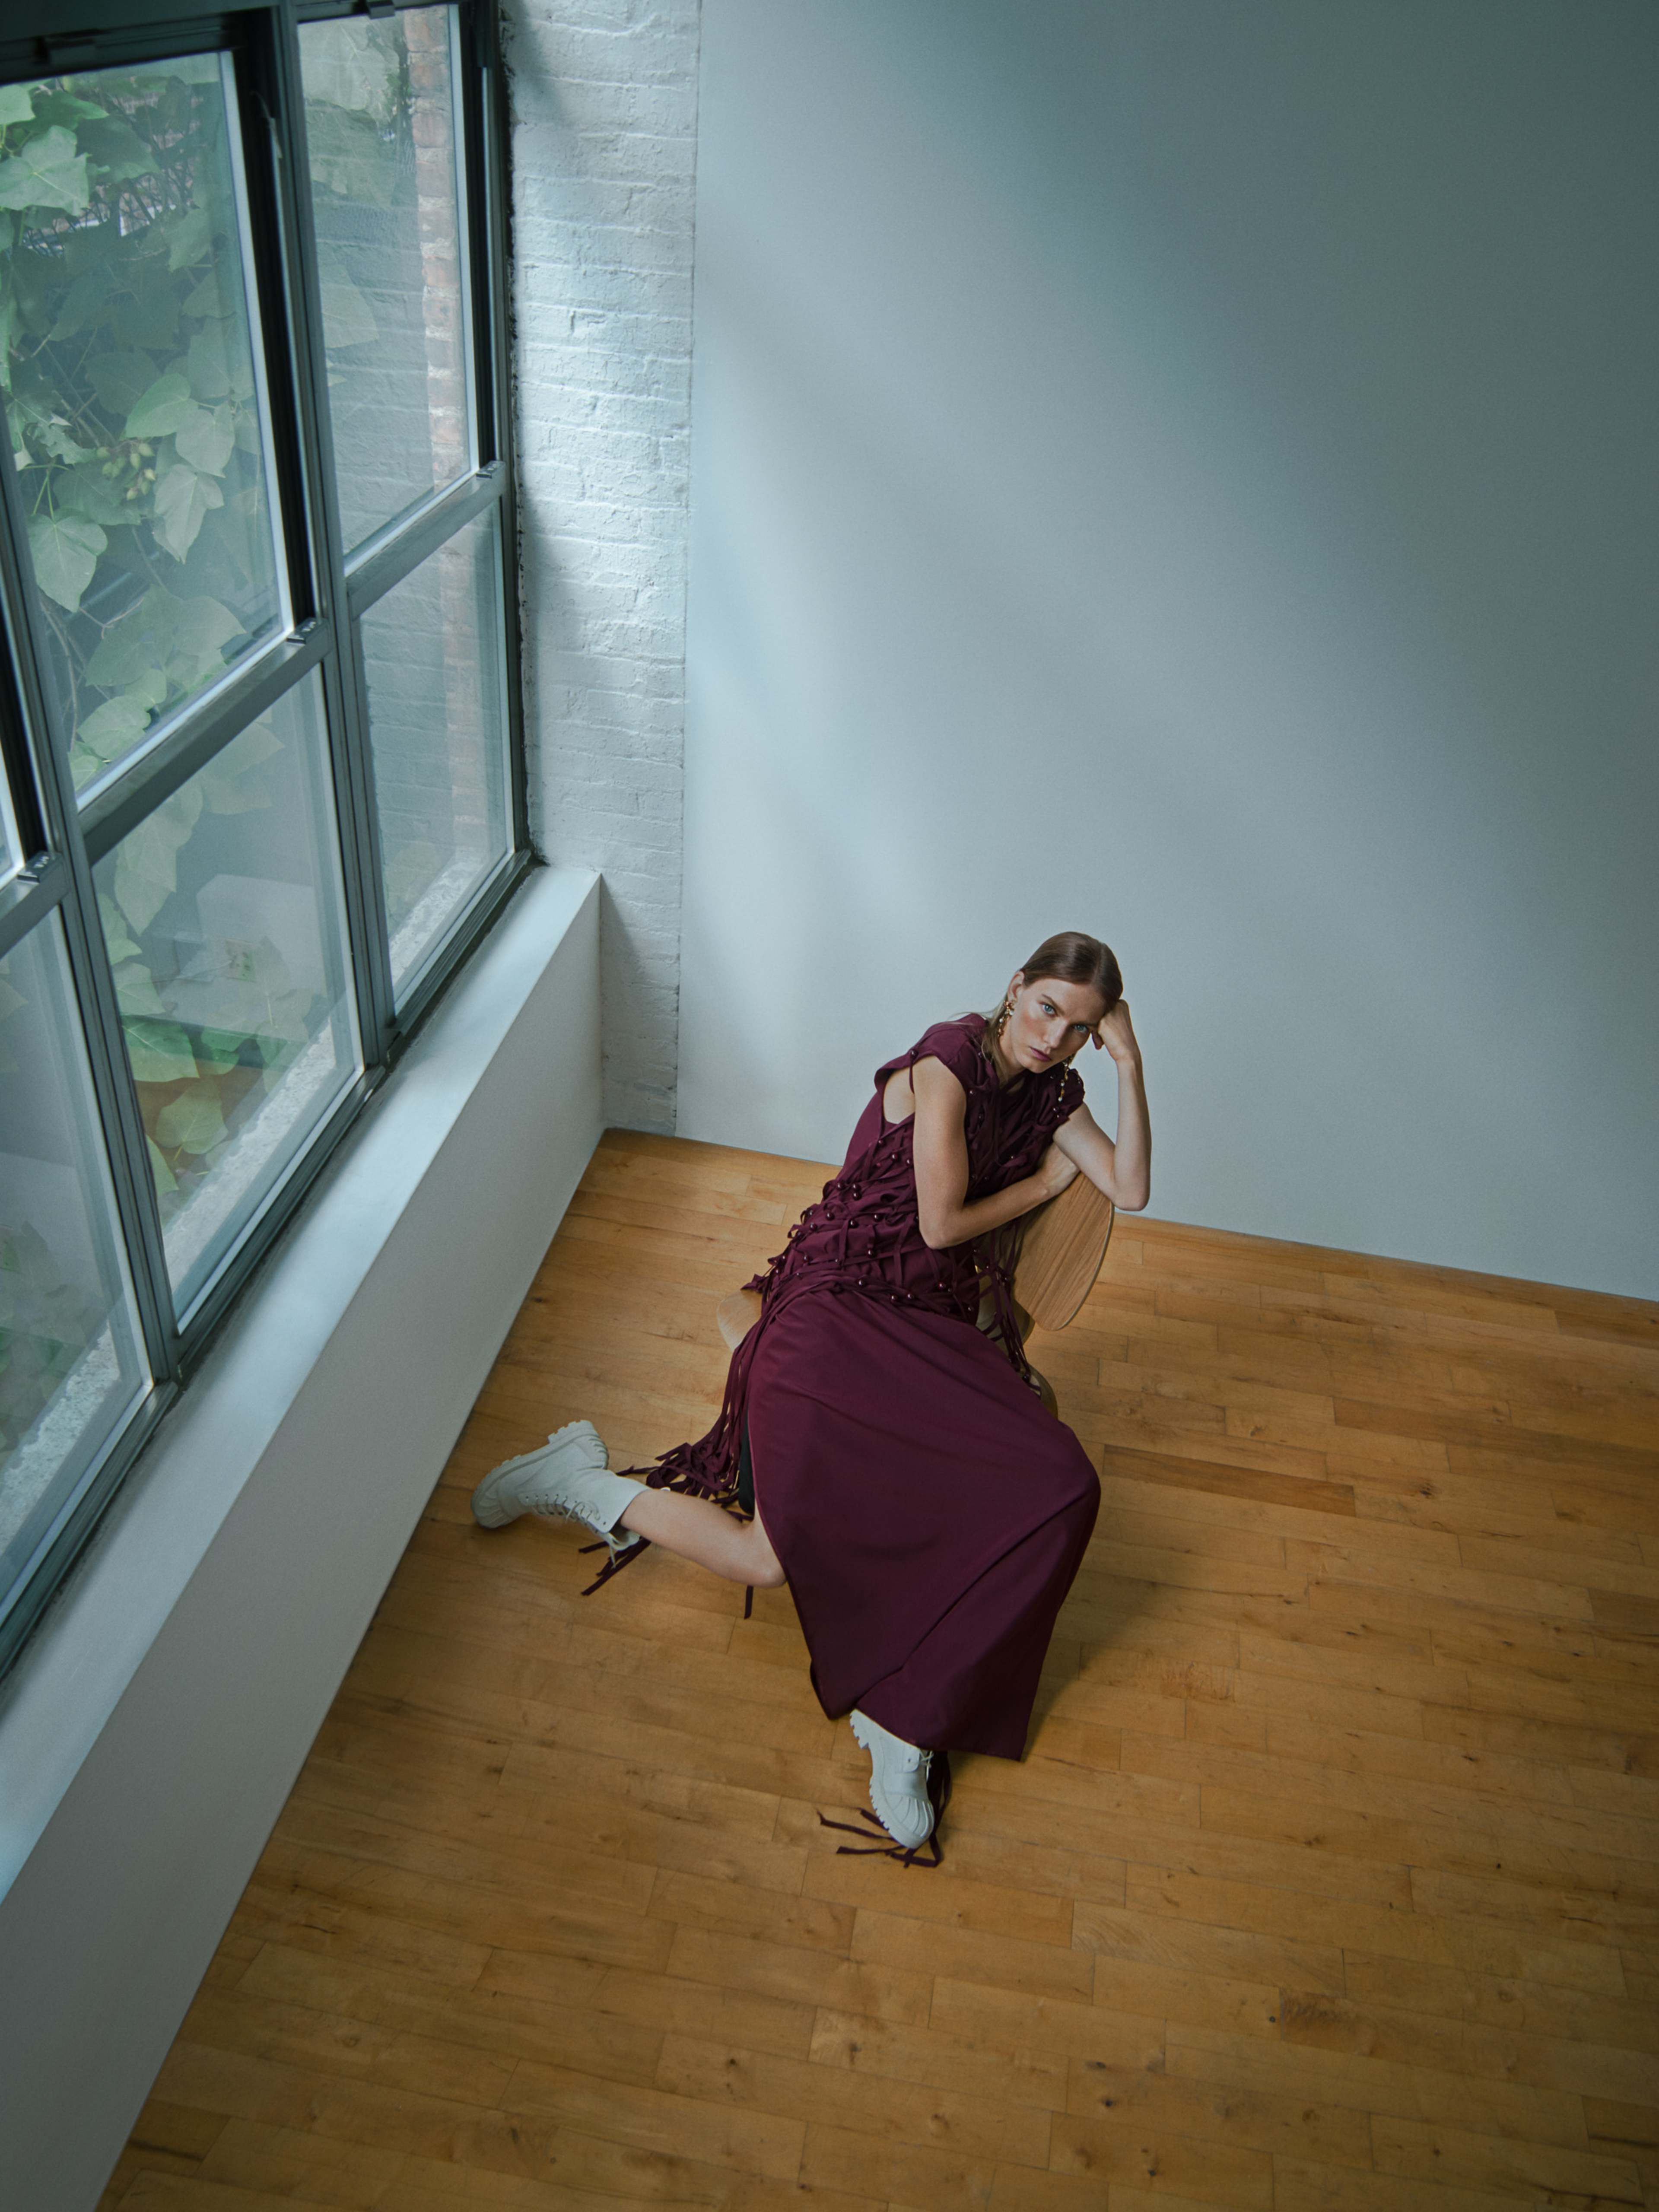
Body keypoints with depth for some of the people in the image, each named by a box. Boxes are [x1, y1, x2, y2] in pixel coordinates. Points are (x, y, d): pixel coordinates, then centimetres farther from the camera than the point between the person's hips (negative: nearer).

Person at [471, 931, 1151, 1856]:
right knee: (776, 1557, -17)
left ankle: (907, 1710, -12)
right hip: (842, 1304, -6)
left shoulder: (1052, 1090, 12)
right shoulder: (948, 1060, -11)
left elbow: (1132, 1188, 0)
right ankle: (582, 1477, 10)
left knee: (1059, 1488, -21)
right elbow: (942, 1223, -10)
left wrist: (1131, 1062, -6)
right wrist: (1040, 1185, 6)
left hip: (938, 1323, 6)